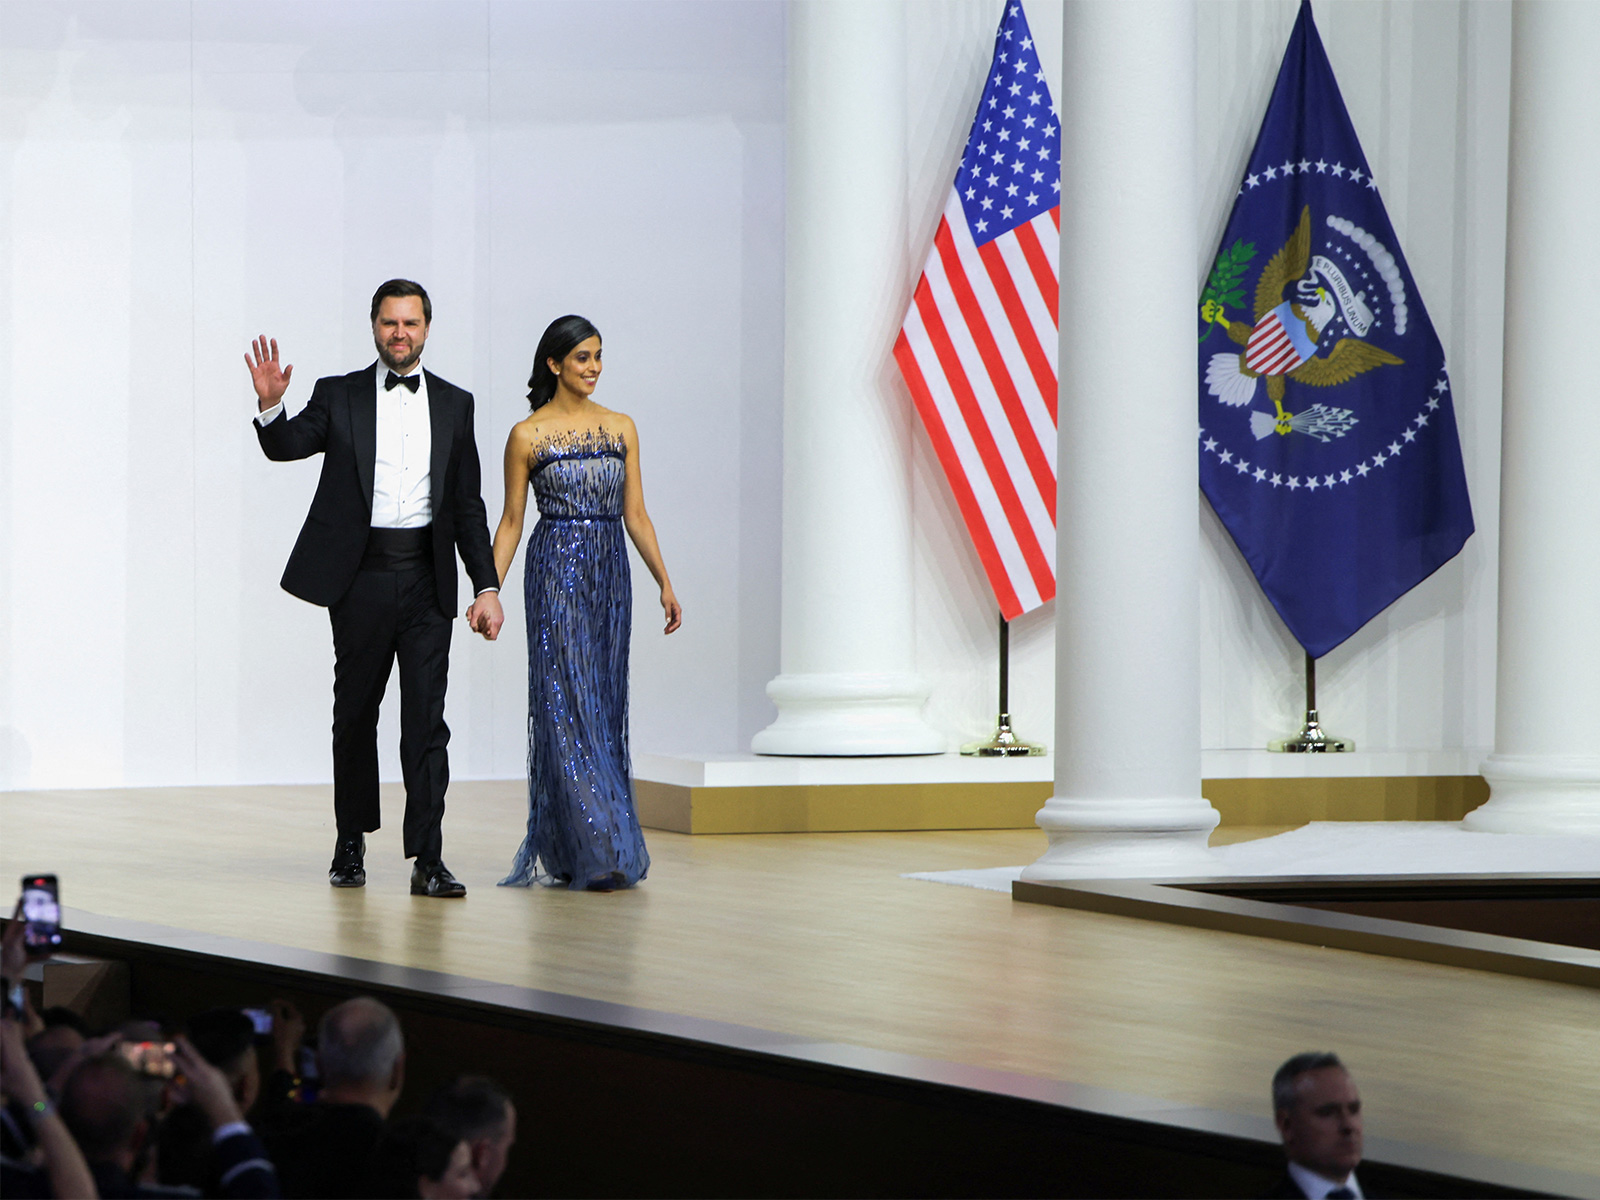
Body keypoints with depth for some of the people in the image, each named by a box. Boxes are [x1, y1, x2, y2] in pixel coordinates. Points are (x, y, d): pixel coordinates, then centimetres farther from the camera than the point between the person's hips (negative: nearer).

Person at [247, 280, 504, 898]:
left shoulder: (454, 404, 11)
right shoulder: (339, 396, 7)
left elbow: (468, 506, 11)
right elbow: (287, 446, -7)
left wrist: (488, 586, 4)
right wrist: (270, 407, -28)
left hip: (426, 579, 0)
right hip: (360, 578, 0)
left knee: (426, 719, -6)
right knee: (355, 713, 9)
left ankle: (427, 859, -8)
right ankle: (351, 843, 24)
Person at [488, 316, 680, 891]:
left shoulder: (621, 428, 9)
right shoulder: (527, 435, -2)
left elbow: (635, 514, 10)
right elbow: (511, 521, 2)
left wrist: (664, 582, 6)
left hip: (610, 573, 5)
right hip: (555, 571, -5)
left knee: (605, 706, 5)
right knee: (567, 703, -10)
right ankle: (595, 851, -12)